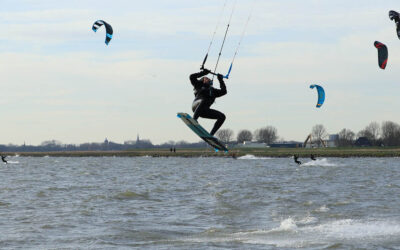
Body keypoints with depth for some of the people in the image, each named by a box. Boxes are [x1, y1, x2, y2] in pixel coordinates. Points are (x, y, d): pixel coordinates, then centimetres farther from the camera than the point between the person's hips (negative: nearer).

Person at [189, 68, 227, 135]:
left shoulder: (212, 90, 33)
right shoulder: (199, 85, 22)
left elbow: (223, 91, 28)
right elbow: (192, 77, 11)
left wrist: (221, 80, 31)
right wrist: (203, 73, 17)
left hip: (205, 111, 5)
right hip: (196, 106, -5)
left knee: (222, 116, -6)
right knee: (203, 101, -40)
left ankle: (211, 135, -12)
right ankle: (194, 119, -51)